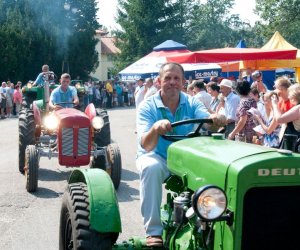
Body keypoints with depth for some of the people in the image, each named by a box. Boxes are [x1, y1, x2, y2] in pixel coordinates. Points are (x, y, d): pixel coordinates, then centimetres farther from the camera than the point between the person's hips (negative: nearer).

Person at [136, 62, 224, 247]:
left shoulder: (192, 103, -1)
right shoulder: (148, 107, -10)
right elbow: (146, 145, -23)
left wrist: (215, 120, -45)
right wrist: (155, 128, -45)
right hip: (156, 157, -2)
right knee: (151, 167, -36)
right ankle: (153, 231, -28)